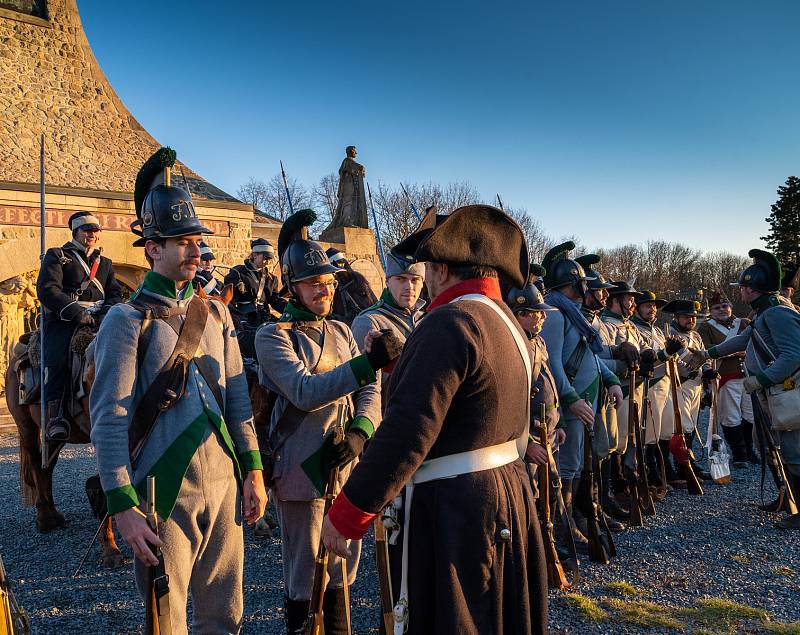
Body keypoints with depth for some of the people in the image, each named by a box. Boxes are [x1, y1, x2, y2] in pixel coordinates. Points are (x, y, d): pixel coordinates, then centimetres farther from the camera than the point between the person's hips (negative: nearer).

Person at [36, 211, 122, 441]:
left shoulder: (105, 264, 28)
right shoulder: (57, 256, 12)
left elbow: (115, 293, 19)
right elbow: (47, 290, -2)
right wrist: (76, 312, -15)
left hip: (99, 319, 5)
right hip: (63, 320, -4)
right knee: (58, 357, -28)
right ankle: (53, 415, -32)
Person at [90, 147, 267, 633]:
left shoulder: (216, 314, 8)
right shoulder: (127, 320, -8)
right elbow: (109, 420, -13)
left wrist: (253, 470, 6)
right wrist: (123, 506, -17)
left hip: (225, 484, 5)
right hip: (165, 492, -5)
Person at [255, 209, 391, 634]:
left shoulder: (341, 331, 10)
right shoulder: (273, 336, -8)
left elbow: (369, 390, 4)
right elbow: (305, 392, -24)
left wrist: (360, 432, -16)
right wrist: (369, 362, -33)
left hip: (347, 466, 6)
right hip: (303, 469, -6)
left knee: (343, 566, 18)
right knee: (304, 575, 6)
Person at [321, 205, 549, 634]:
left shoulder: (449, 324, -21)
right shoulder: (507, 322, 10)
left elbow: (406, 432, -27)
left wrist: (347, 513, -20)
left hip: (453, 507, -10)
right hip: (510, 490, 10)